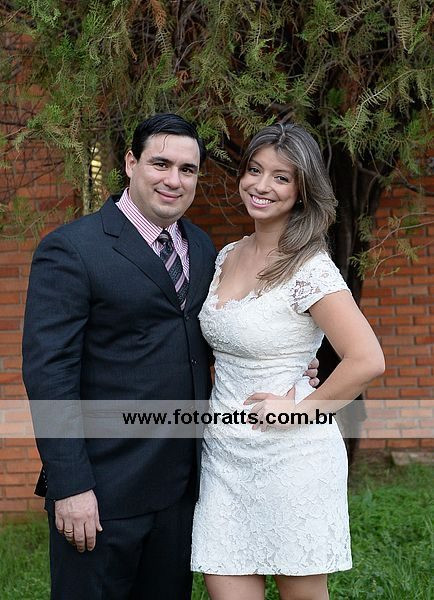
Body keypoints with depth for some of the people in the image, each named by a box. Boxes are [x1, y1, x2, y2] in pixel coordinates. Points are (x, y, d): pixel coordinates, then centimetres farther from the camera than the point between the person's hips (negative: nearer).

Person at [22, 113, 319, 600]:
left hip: (183, 482, 6)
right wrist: (69, 486, -19)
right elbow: (48, 373, -15)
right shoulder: (70, 250, -11)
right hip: (104, 489, -6)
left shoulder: (202, 247, 10)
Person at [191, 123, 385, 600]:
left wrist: (300, 411, -13)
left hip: (291, 454, -6)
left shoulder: (309, 269, -14)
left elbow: (367, 360, -20)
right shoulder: (227, 256, 8)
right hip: (224, 454, 6)